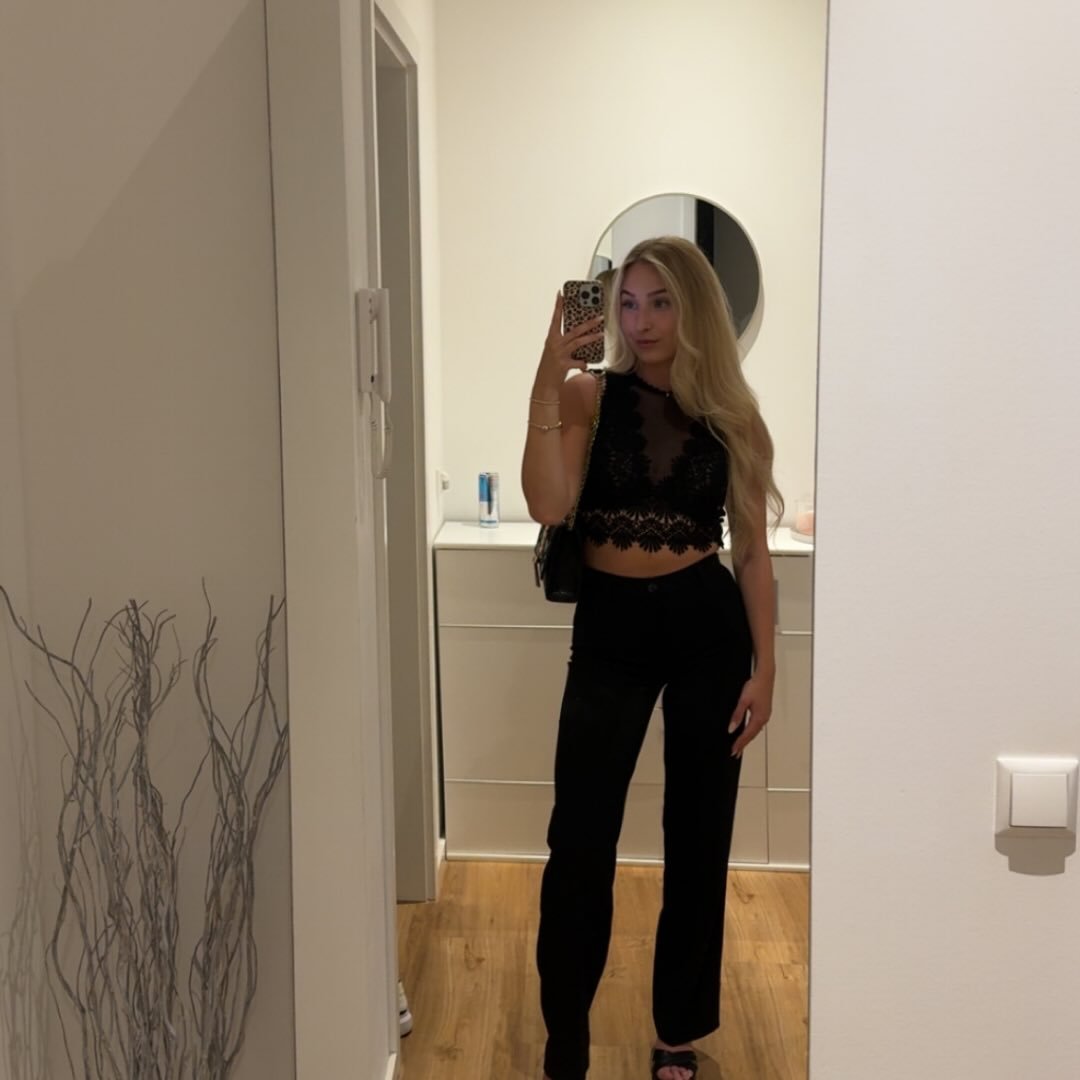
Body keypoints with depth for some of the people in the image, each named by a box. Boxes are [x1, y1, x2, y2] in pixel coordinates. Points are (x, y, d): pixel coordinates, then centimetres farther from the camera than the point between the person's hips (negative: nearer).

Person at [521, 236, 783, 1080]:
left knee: (698, 838, 11)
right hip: (610, 628, -1)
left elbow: (753, 549, 3)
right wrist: (547, 388, -25)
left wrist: (764, 667, -1)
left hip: (709, 626, 1)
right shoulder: (589, 396, -3)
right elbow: (548, 506, -18)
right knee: (580, 841, -1)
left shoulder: (732, 412, 1)